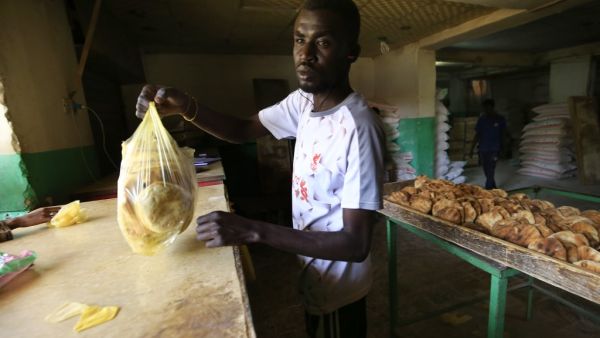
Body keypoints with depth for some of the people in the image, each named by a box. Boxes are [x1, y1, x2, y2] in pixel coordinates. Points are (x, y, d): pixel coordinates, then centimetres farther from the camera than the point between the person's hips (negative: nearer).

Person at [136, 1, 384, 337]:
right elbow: (243, 130, 3)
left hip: (338, 288, -6)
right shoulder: (303, 101, -5)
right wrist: (186, 106, -15)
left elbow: (356, 244, -30)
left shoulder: (359, 128, -31)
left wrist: (252, 230, -35)